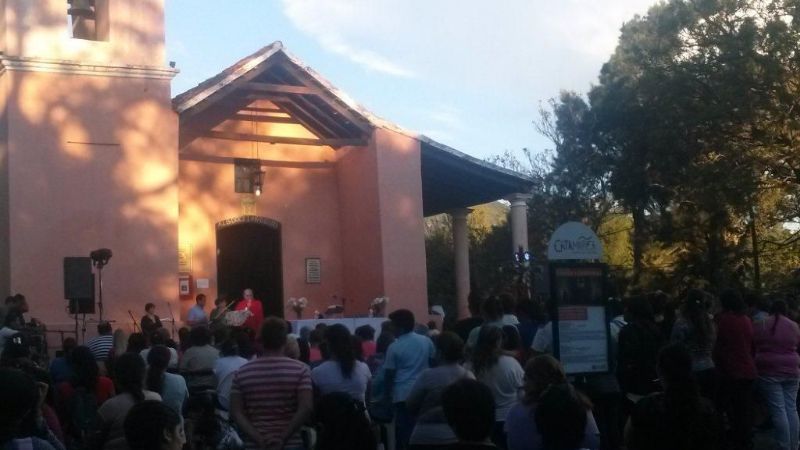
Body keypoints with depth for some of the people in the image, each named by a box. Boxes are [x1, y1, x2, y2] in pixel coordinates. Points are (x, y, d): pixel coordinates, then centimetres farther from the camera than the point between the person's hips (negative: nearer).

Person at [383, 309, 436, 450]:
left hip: (403, 393, -4)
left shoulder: (394, 347, -9)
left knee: (404, 428, 2)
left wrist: (388, 394, 6)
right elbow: (433, 362, 10)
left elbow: (389, 374, -5)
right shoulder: (426, 341, 1)